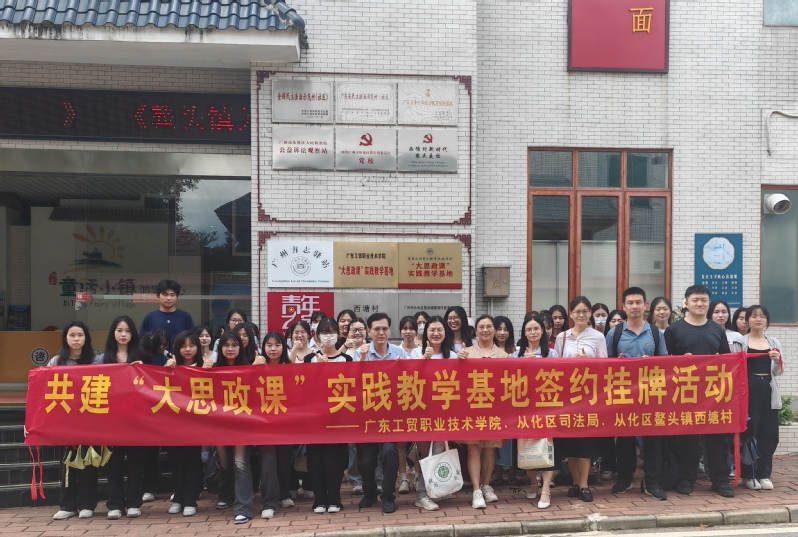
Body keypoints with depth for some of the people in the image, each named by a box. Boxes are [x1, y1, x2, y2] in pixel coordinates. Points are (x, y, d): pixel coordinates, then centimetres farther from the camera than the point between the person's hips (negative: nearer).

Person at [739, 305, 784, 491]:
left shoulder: (774, 343, 12)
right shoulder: (740, 341, 2)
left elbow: (778, 372, 11)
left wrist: (777, 360, -8)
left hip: (768, 390, 4)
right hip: (748, 390, -3)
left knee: (769, 433, 4)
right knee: (748, 432, -2)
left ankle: (764, 474, 16)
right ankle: (748, 474, 8)